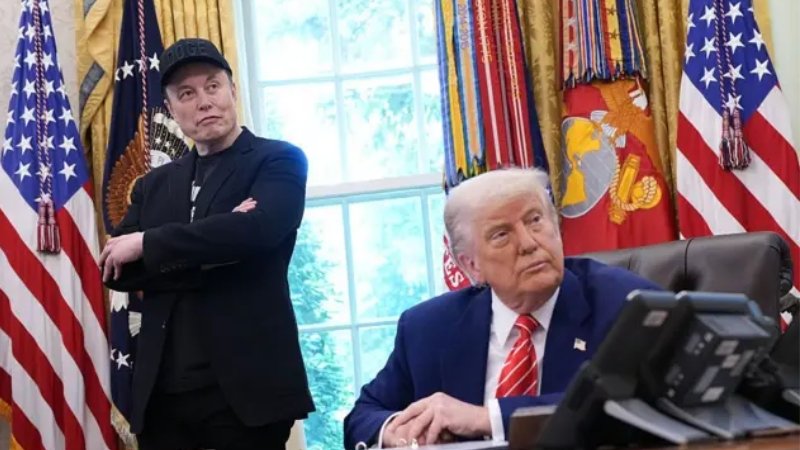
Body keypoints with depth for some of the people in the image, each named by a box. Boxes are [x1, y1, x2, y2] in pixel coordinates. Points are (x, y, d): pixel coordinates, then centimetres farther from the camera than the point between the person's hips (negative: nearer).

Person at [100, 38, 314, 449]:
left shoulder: (278, 160, 1)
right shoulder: (154, 184, 16)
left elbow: (257, 228, -18)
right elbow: (115, 269, 4)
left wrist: (147, 245, -11)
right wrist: (209, 255, -11)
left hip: (246, 387, -4)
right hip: (162, 392, 5)